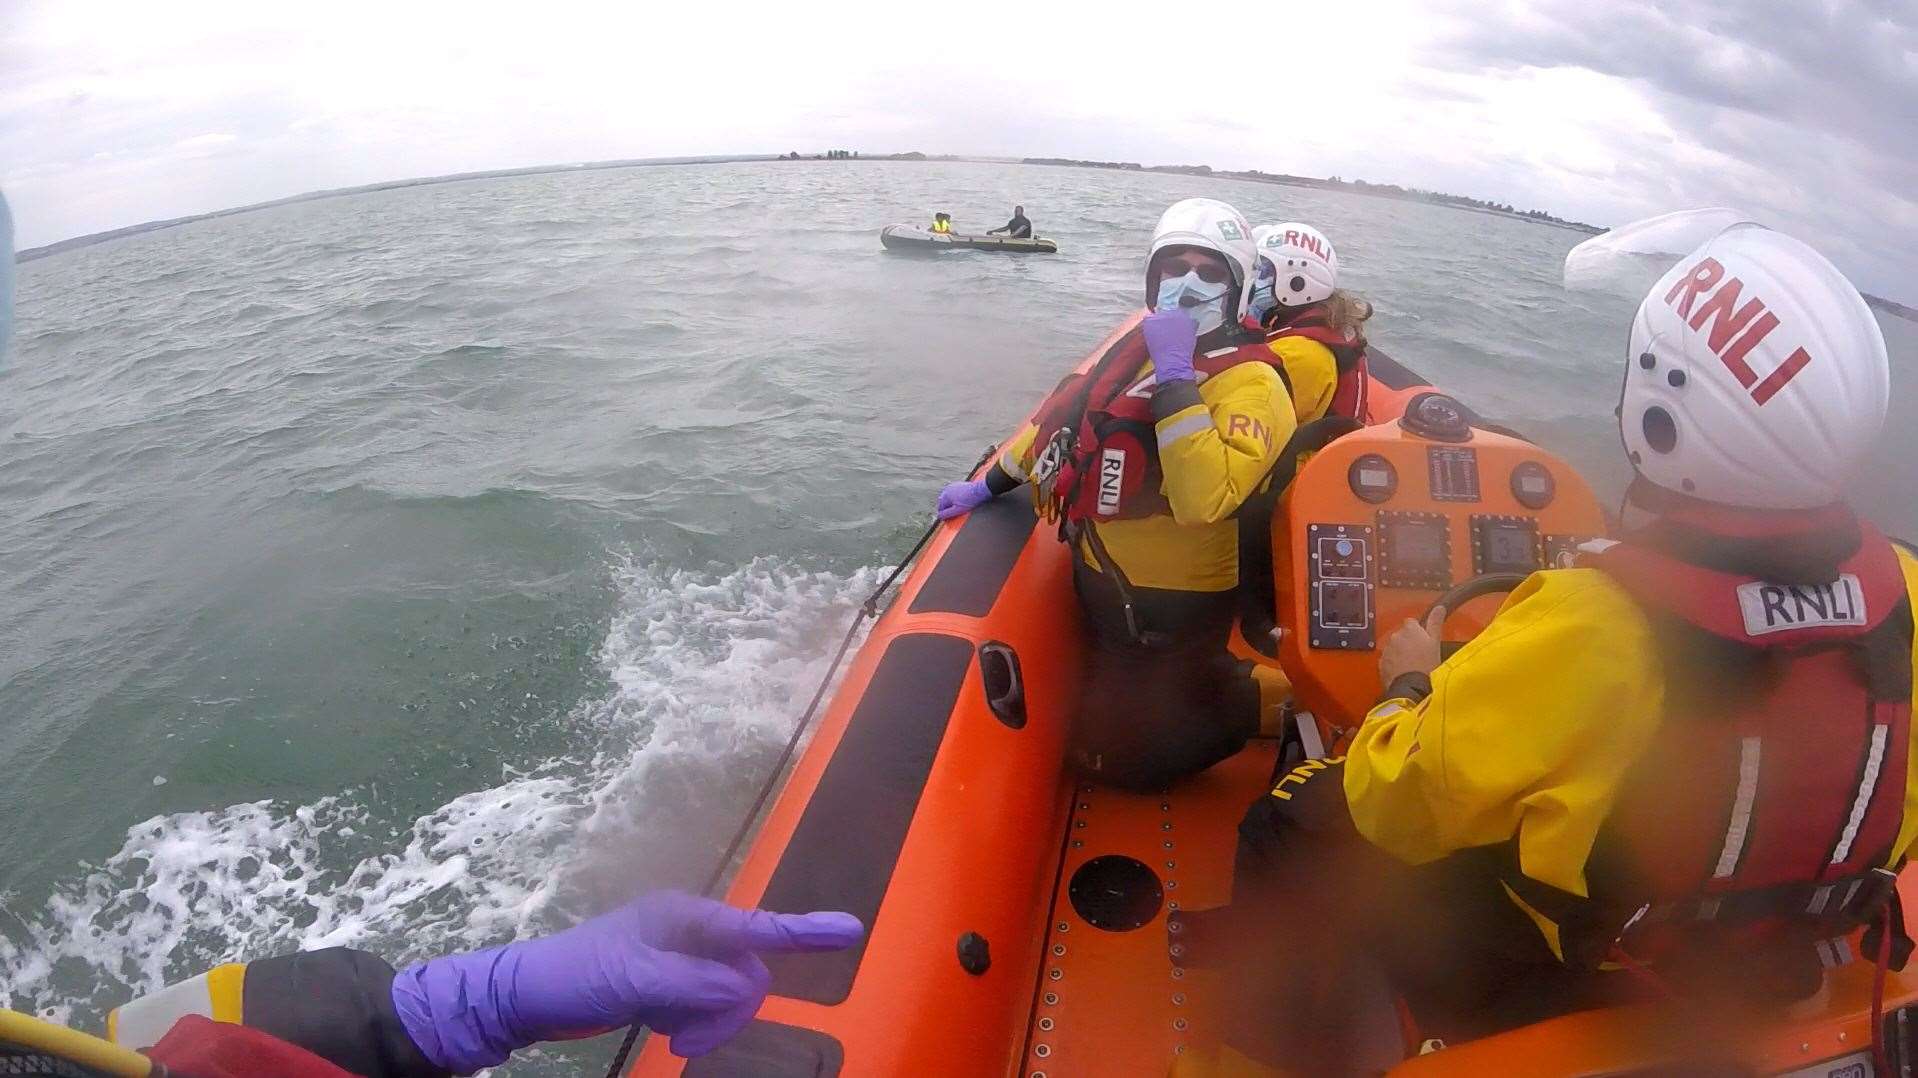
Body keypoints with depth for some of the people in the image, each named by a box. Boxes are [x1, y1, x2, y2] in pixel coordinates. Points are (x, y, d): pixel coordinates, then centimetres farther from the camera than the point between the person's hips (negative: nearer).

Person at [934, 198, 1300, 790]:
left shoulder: (1250, 380, -23)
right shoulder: (1143, 340, 1)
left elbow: (1204, 499, -40)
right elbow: (1069, 413, 15)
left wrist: (1174, 374, -38)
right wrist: (988, 483, 18)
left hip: (1168, 613, -8)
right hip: (1103, 584, 8)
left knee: (1113, 758, 6)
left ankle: (1272, 703, 16)